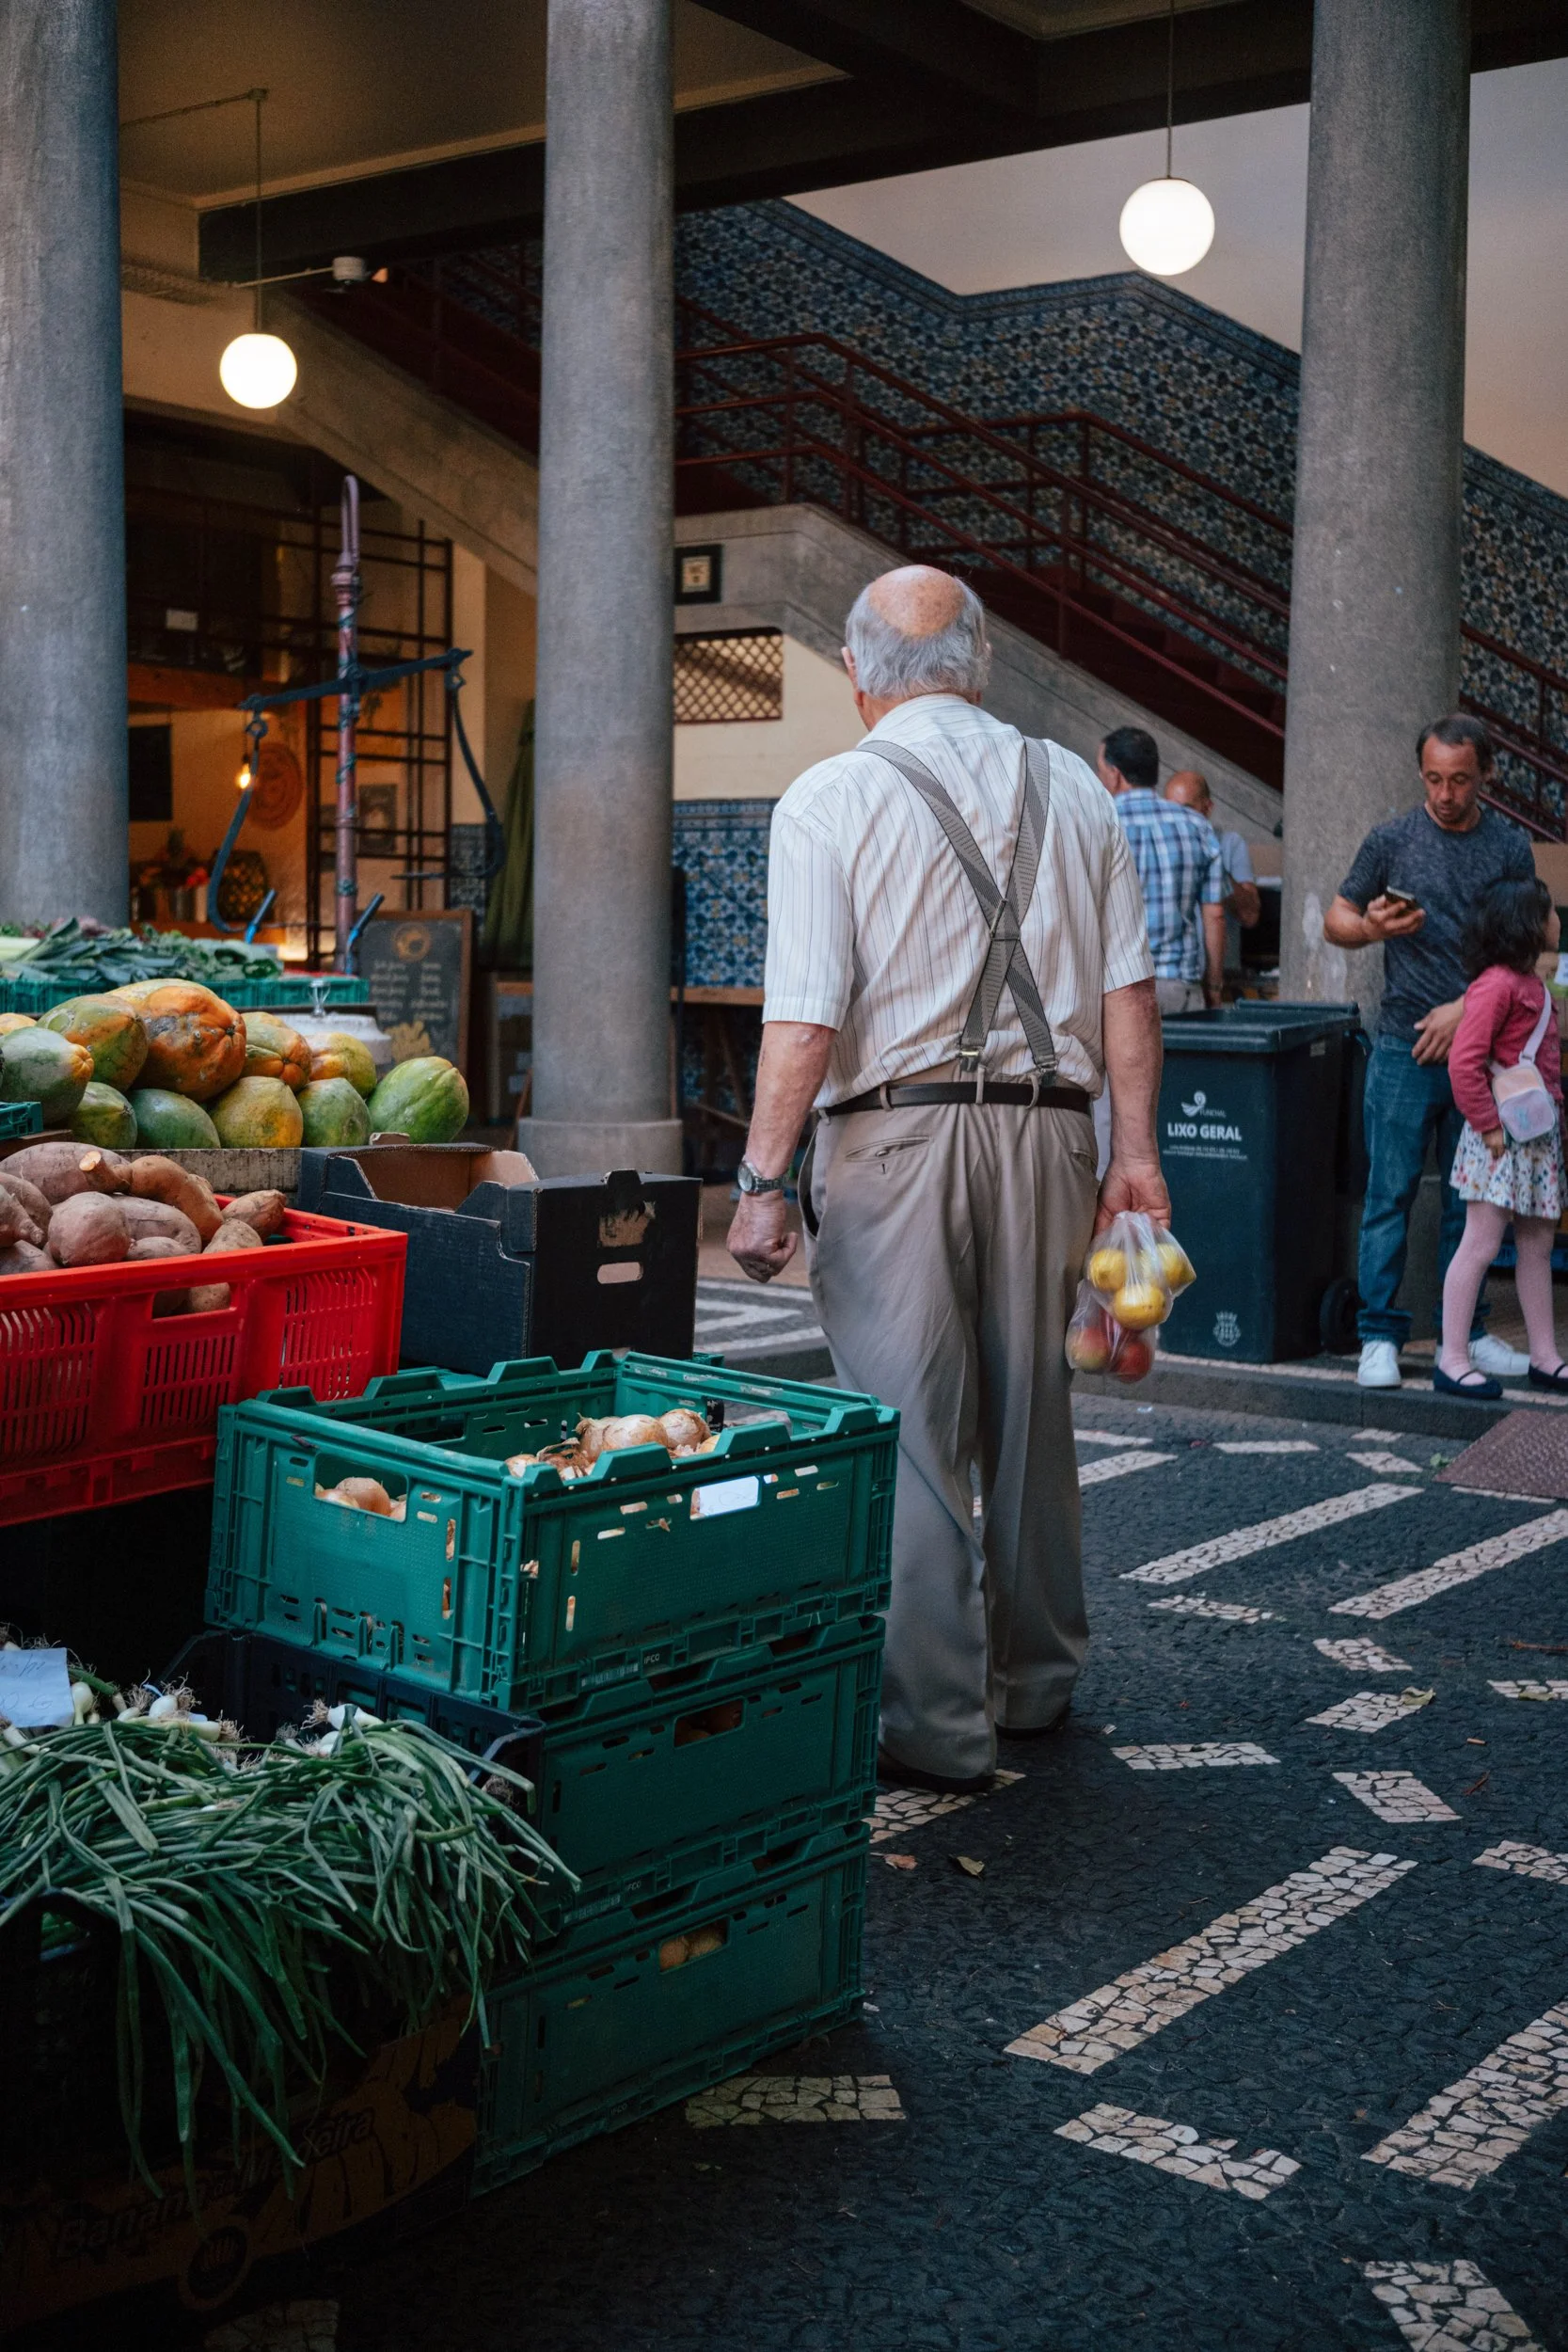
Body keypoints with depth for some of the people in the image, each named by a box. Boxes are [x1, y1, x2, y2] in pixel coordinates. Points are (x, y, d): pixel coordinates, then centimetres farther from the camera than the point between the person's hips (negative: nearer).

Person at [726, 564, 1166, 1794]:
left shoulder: (832, 799, -5)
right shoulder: (1073, 788, 8)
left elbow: (804, 1021, -12)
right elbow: (1128, 989, 6)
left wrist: (762, 1180, -7)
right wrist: (1136, 1150, 10)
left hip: (895, 1133, -4)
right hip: (1047, 1128, 5)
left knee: (910, 1430, 3)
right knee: (1030, 1413, 17)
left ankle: (937, 1726, 9)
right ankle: (1035, 1679, 31)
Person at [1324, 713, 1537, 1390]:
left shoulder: (1510, 848, 6)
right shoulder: (1391, 840, 3)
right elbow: (1335, 922, 9)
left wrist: (1465, 1009, -7)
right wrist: (1373, 928, -13)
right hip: (1405, 1047, -2)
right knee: (1391, 1194, -2)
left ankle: (1466, 1332, 18)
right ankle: (1379, 1335, 5)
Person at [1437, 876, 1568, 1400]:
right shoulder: (1496, 984, -16)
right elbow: (1463, 1062, -22)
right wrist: (1488, 1126, -19)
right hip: (1503, 1137, -9)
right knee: (1481, 1243, -7)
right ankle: (1452, 1360, -2)